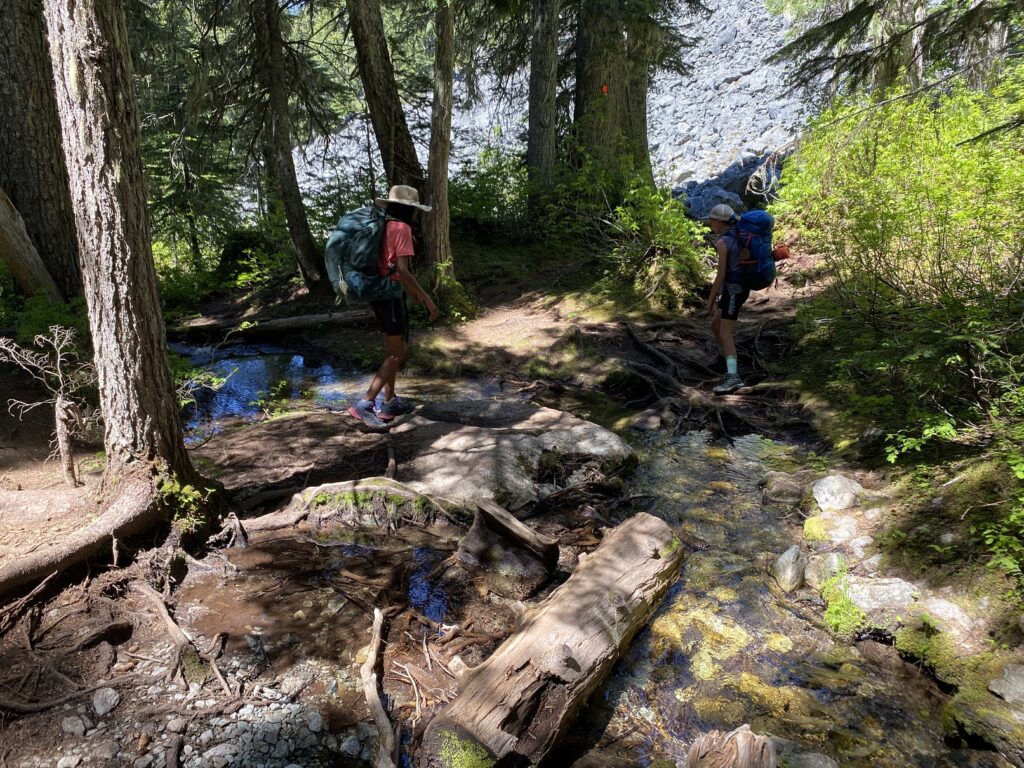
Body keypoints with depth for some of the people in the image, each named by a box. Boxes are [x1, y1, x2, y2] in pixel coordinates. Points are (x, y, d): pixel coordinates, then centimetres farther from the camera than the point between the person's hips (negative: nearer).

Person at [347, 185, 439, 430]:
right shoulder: (401, 228, -14)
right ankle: (365, 405, -8)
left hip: (379, 292, 9)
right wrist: (427, 298, -19)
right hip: (390, 295, -9)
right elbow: (402, 270, -23)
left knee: (394, 350, 18)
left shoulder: (383, 226, 13)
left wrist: (409, 289, 31)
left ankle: (389, 403, 24)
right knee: (397, 354, -4)